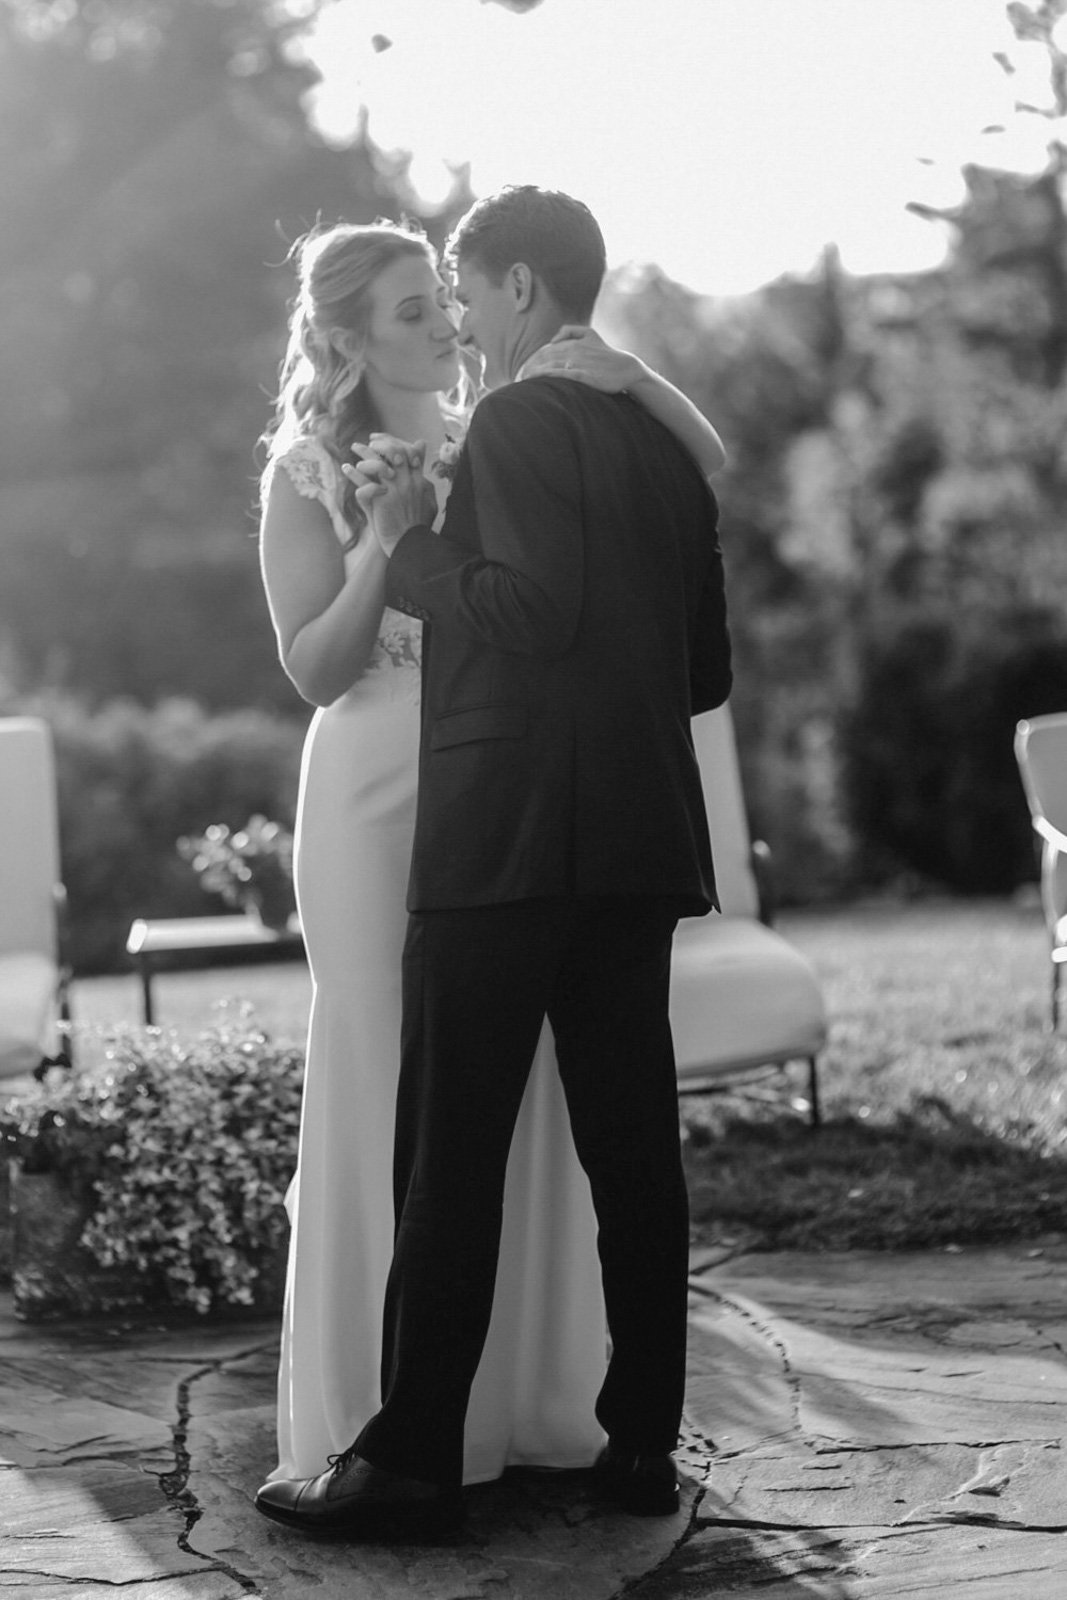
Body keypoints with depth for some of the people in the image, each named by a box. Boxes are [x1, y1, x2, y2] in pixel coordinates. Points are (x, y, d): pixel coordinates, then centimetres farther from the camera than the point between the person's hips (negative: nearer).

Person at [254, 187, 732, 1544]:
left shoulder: (517, 423, -7)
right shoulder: (661, 442, 16)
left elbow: (535, 610, -20)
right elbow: (706, 669, 16)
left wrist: (408, 547, -7)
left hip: (509, 842, -8)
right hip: (640, 846, 8)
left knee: (451, 1157, -3)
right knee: (631, 1147, 8)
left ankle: (411, 1464, 0)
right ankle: (642, 1444, 13)